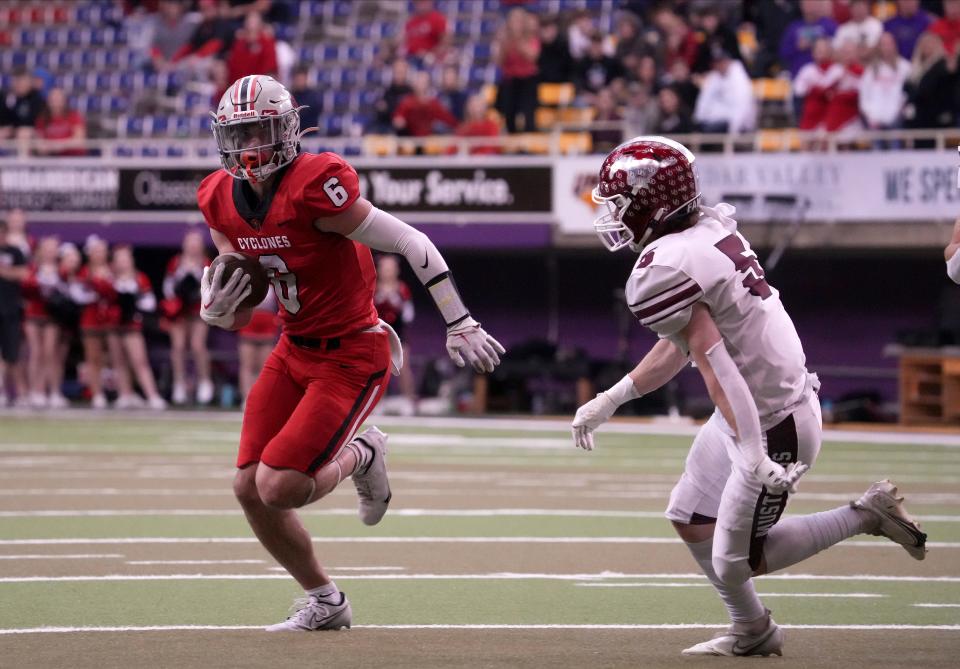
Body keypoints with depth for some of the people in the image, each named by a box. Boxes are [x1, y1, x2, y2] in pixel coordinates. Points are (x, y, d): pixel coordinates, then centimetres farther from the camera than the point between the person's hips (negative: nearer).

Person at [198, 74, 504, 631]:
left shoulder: (314, 188, -23)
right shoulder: (222, 201, 0)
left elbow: (412, 245, -19)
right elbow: (238, 309, 11)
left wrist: (460, 325, -16)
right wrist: (216, 310, -13)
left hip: (351, 359, -7)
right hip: (294, 353, 8)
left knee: (279, 489, -17)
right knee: (250, 488, 2)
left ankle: (360, 456, 16)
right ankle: (324, 601, 23)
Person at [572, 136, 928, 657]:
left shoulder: (662, 272, -23)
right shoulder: (711, 230, 5)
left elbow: (715, 364, -30)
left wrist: (752, 457, -34)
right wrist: (610, 400, 20)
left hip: (770, 425, -10)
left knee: (735, 563, 2)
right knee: (690, 520, 21)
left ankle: (865, 517, 7)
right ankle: (750, 635, 34)